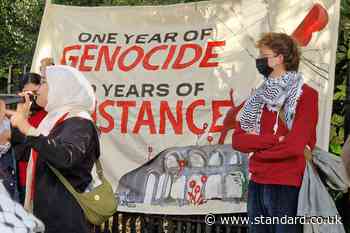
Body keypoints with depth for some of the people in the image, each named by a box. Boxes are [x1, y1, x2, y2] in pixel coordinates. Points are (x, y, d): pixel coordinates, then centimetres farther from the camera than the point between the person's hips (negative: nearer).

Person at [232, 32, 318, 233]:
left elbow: (295, 145, -18)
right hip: (257, 185, 6)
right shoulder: (260, 97, 14)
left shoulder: (305, 95, -7)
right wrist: (274, 140, -12)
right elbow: (237, 140, 5)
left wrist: (257, 149, -2)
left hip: (288, 187, -6)